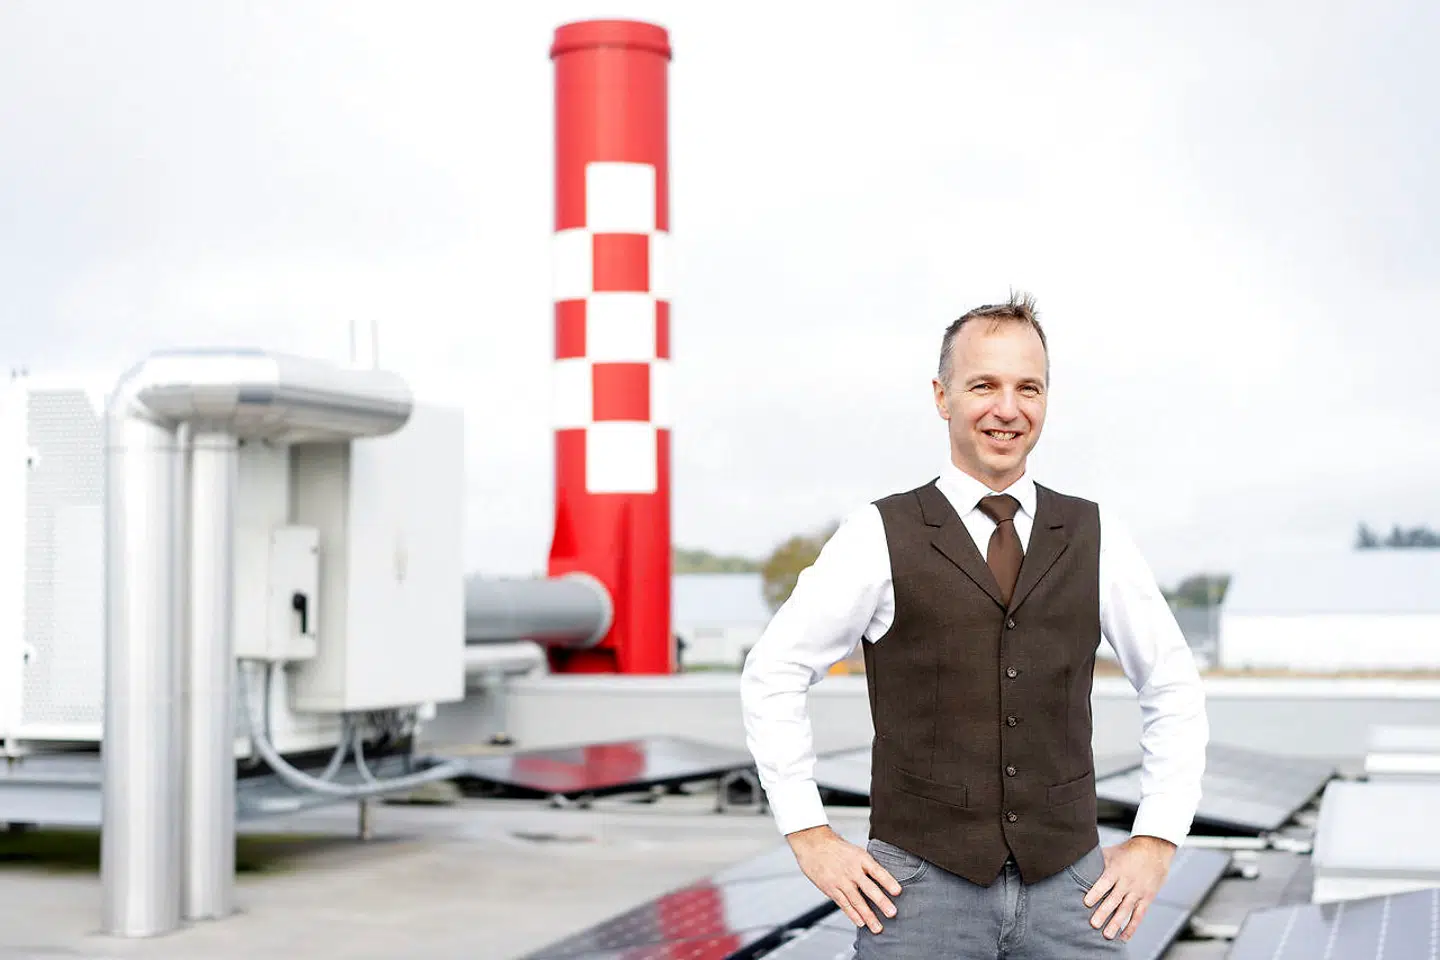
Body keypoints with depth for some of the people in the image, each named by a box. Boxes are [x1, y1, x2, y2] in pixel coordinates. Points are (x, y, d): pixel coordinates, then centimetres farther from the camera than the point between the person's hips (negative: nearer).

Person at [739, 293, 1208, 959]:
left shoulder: (1094, 538, 7)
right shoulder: (881, 537, -1)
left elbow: (1173, 686, 15)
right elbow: (773, 674, 3)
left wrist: (1157, 841, 7)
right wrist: (810, 838, -1)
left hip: (1067, 884, 2)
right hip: (923, 884, -2)